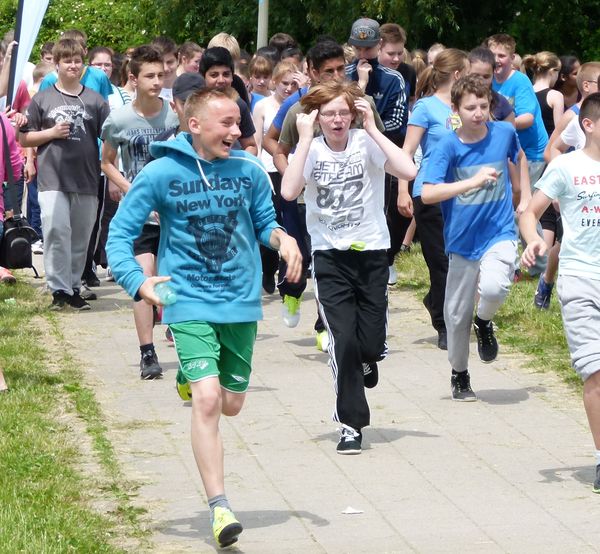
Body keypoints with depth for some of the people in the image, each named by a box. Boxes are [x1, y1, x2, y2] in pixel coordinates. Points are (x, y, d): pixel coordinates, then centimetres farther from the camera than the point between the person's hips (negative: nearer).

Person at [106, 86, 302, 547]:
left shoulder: (249, 171, -2)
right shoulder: (161, 174, -9)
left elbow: (264, 222, 13)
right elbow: (120, 234, -5)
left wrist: (282, 238, -11)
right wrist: (138, 282, -21)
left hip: (241, 303, 4)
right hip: (190, 305, -4)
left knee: (231, 404, 13)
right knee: (207, 401, -17)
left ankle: (191, 376, 49)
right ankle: (220, 508, -11)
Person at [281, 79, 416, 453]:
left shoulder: (366, 143, -7)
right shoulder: (312, 150, -4)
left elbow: (409, 171, -24)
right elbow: (289, 191, -23)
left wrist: (372, 129, -21)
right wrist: (305, 139, -21)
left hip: (371, 253, 0)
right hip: (330, 257, 0)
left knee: (371, 345, -1)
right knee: (344, 342, -8)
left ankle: (367, 358, 39)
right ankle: (351, 425, 5)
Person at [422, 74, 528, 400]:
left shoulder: (504, 133, -4)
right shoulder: (448, 146, -12)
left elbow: (518, 157, 21)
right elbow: (427, 193, -23)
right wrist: (474, 181, -29)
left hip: (499, 233, 0)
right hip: (462, 240, 0)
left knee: (494, 288, -29)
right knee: (457, 314, 9)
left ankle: (484, 322, 7)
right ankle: (459, 374, 33)